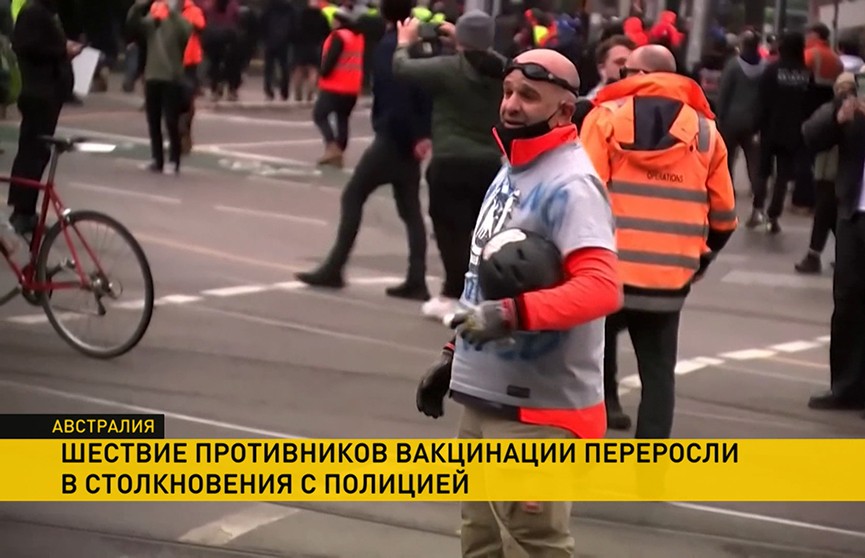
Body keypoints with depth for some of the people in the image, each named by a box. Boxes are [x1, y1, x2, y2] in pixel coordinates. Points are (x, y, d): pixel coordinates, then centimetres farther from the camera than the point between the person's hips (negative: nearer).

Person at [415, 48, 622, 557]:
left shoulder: (570, 184, -16)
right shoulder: (511, 171, 14)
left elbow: (602, 287, -29)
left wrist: (512, 314, -38)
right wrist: (455, 357, 24)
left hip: (536, 411, -10)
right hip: (483, 397, 10)